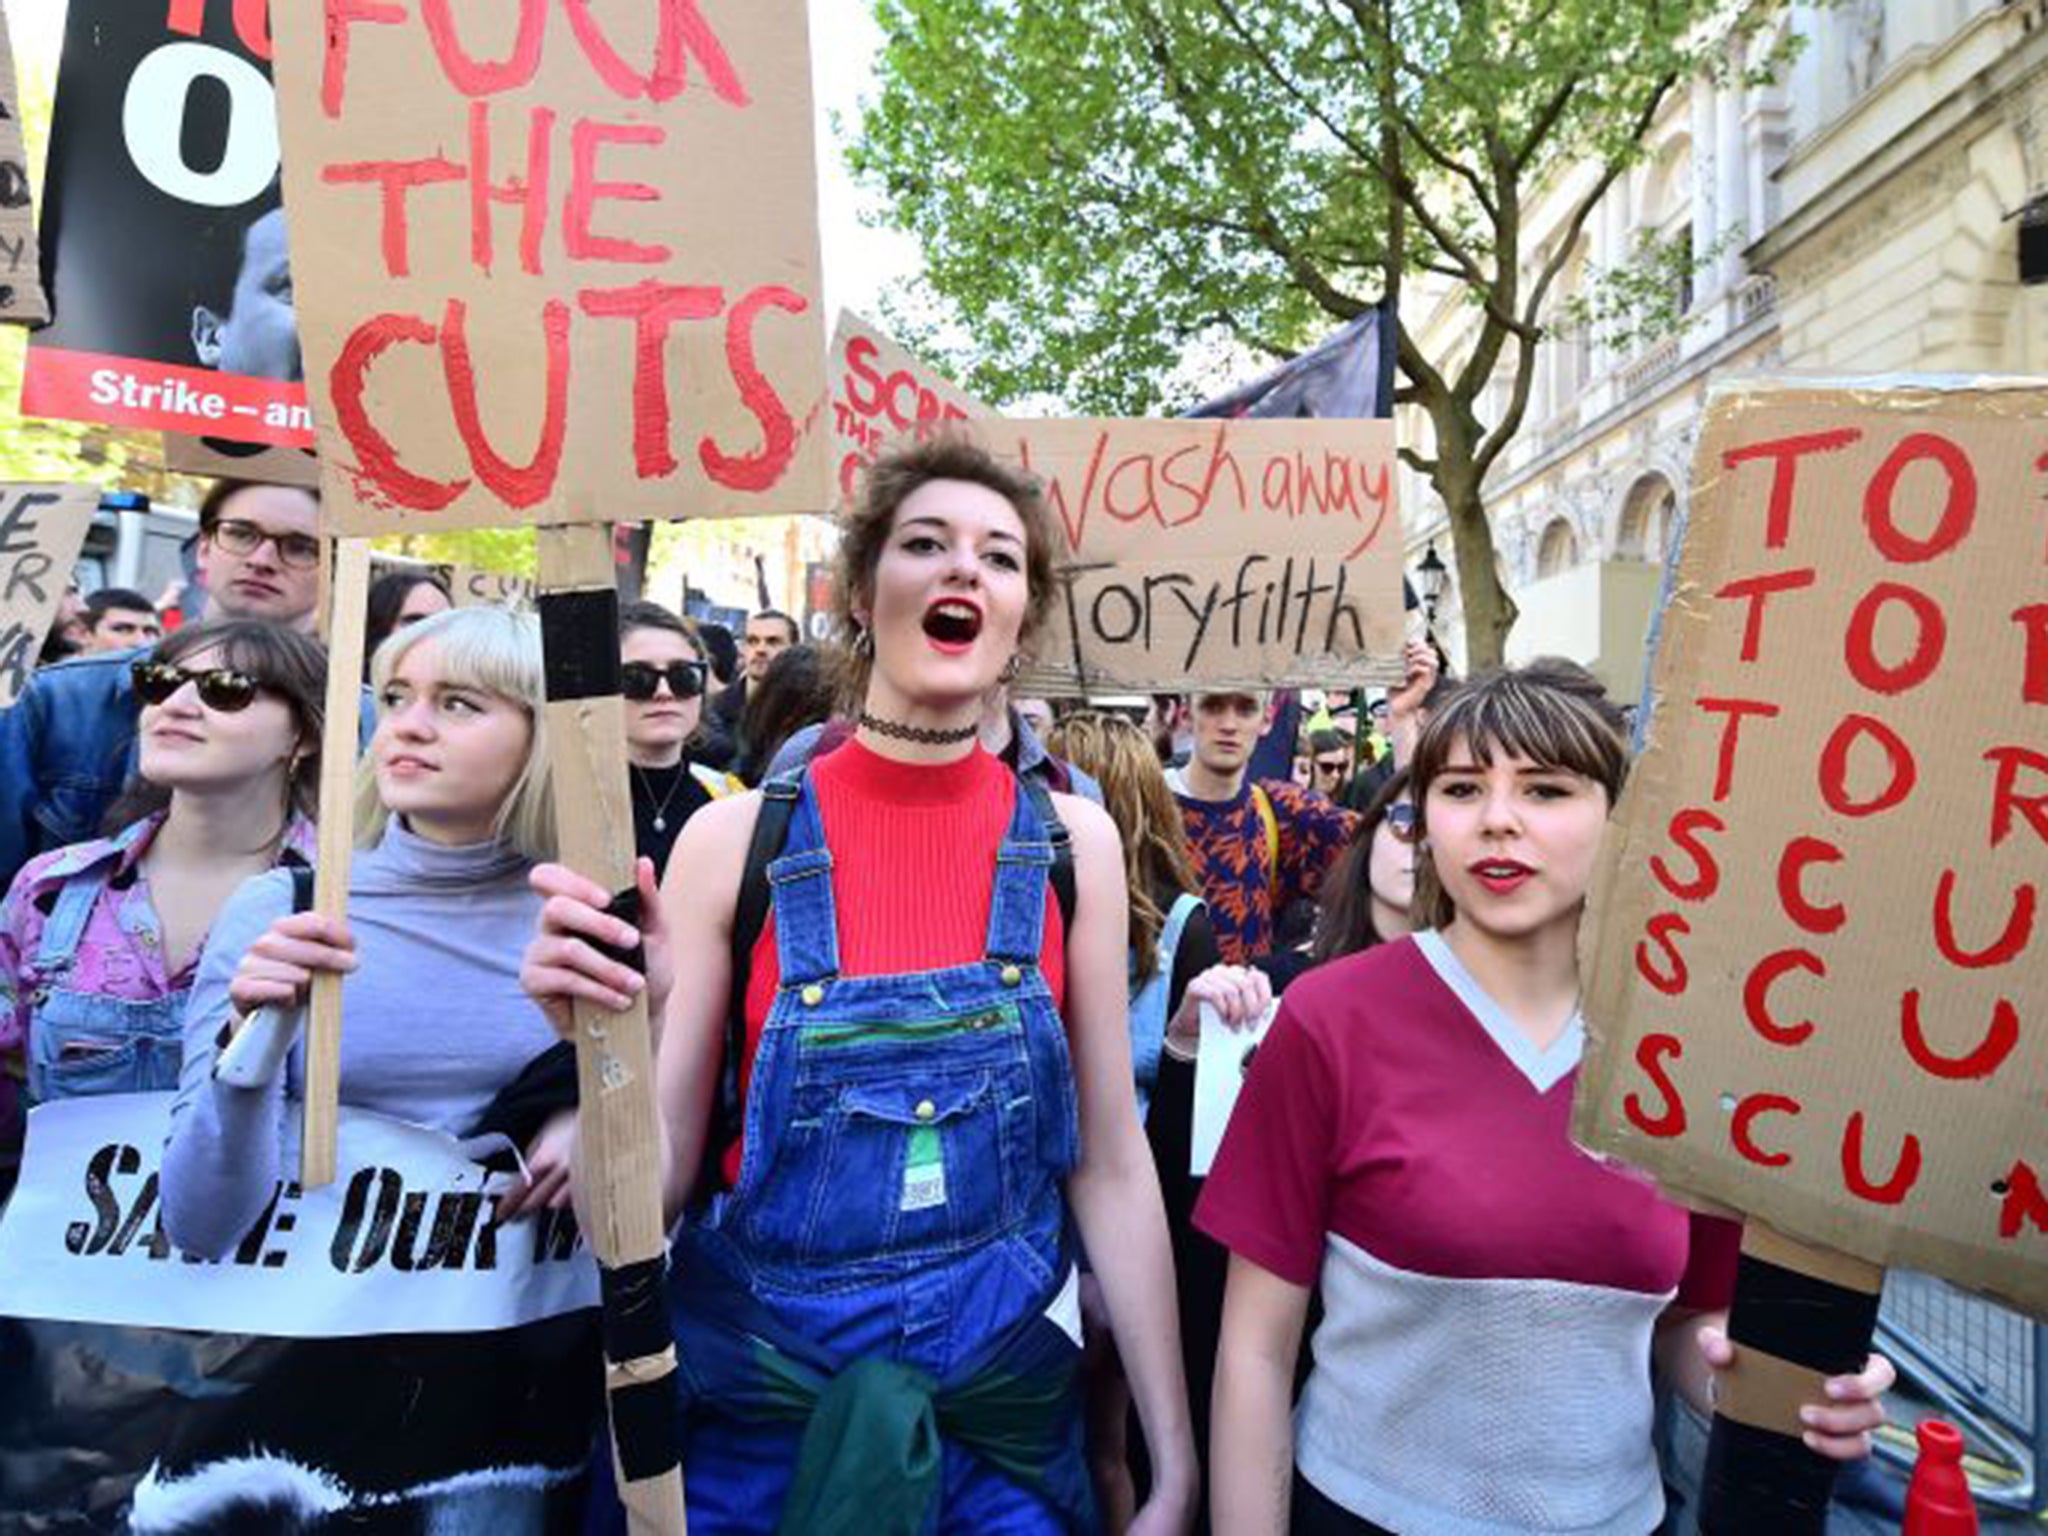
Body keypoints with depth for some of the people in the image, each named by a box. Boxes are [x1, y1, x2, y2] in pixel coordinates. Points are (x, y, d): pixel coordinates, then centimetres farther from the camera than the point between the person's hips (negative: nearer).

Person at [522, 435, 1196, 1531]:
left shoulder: (1069, 844, -6)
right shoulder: (737, 840, -11)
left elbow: (1110, 1166, -2)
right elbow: (650, 1195, -8)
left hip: (1005, 1411, 2)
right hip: (752, 1412, -1)